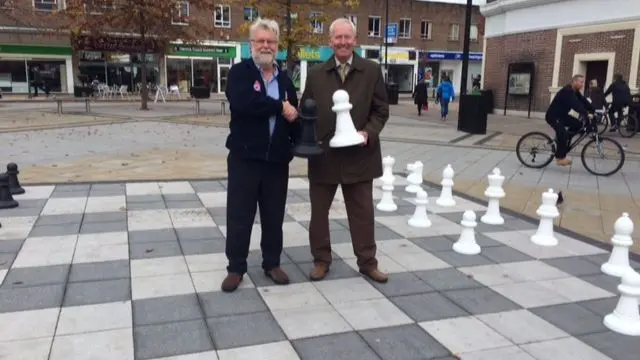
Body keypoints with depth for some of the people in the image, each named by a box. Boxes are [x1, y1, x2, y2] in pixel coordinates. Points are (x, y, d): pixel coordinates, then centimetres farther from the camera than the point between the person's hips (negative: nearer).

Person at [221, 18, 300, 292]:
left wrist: (298, 143, -4)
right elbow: (243, 102, -23)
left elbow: (293, 116, 13)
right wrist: (280, 107, -15)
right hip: (244, 158, -4)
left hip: (277, 160, 4)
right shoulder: (239, 72, -3)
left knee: (274, 217, 12)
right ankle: (236, 268, 18)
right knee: (239, 216, 3)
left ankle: (272, 264, 27)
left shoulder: (285, 80, 12)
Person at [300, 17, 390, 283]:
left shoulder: (372, 71, 2)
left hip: (359, 155, -1)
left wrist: (368, 133, -14)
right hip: (323, 154, 1)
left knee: (363, 212, 8)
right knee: (318, 211, 10)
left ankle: (367, 262, 23)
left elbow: (381, 110, 2)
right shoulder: (316, 74, 5)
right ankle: (321, 260, 27)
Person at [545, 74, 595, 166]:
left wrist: (595, 111, -8)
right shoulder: (567, 91, -24)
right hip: (553, 116, -10)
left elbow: (584, 102, 2)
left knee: (577, 124, -3)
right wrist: (587, 114, -42)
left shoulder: (575, 92, 7)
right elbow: (575, 105, -35)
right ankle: (560, 158, -16)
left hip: (562, 115, 10)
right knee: (562, 133, -25)